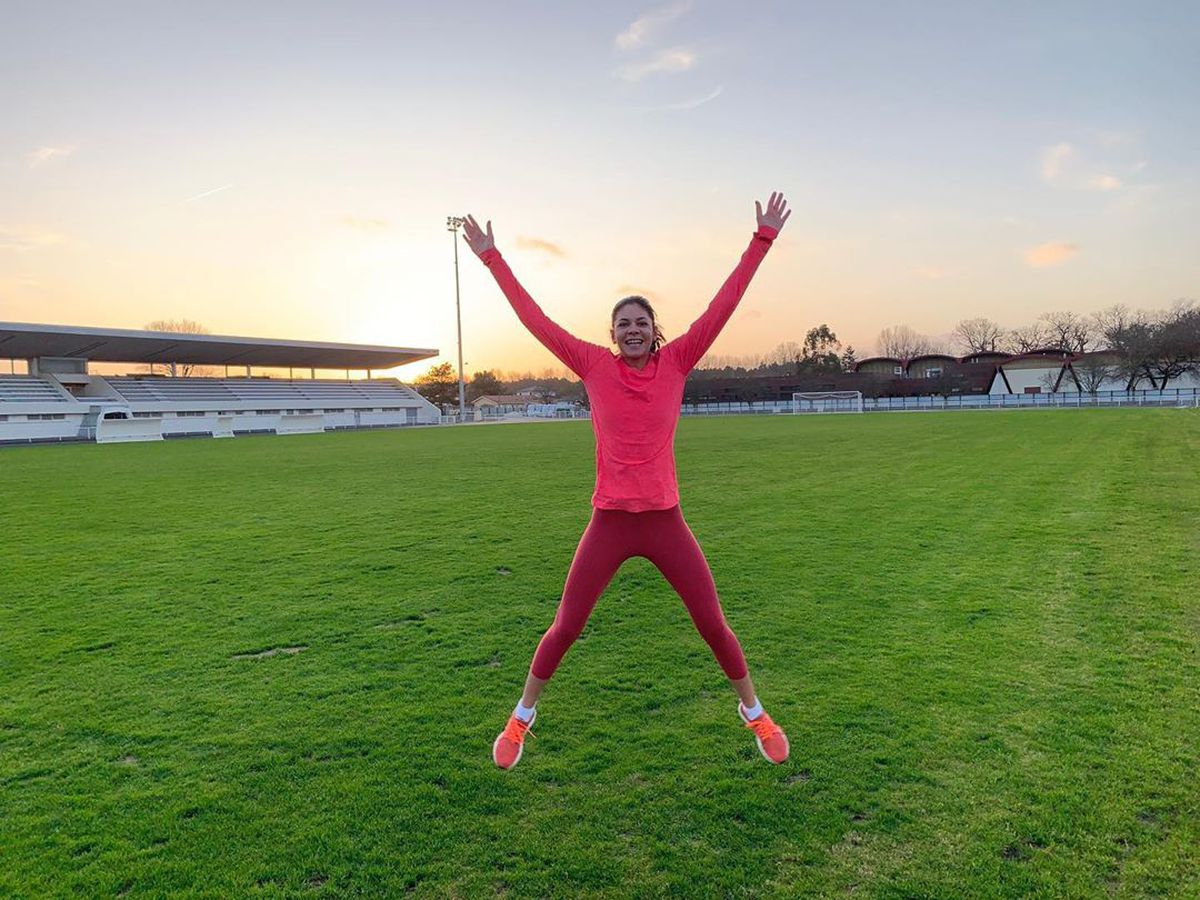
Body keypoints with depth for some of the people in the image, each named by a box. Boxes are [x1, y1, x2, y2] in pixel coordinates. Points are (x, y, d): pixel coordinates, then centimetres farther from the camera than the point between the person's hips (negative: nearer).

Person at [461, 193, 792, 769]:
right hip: (609, 522, 0)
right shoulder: (595, 367, -2)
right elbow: (535, 319, 0)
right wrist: (491, 257, 3)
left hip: (666, 520, 1)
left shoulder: (676, 363, -1)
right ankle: (521, 719, 30)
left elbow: (723, 305, -2)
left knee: (712, 623, 8)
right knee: (565, 627, 7)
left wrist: (762, 240, -3)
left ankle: (754, 713, 32)